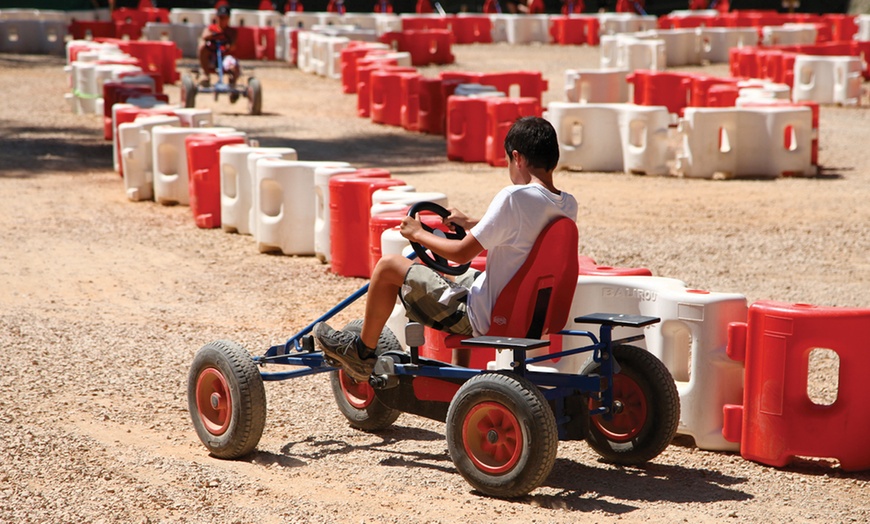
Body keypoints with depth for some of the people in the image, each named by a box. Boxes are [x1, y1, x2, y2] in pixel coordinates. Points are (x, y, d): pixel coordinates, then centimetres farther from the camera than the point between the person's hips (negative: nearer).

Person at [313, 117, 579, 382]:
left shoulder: (514, 197, -23)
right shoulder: (568, 206, 0)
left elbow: (461, 253, -18)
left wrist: (418, 233, -2)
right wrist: (471, 224, 27)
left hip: (483, 317, -8)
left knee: (388, 266, 2)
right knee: (465, 277, 36)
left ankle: (362, 352, 19)